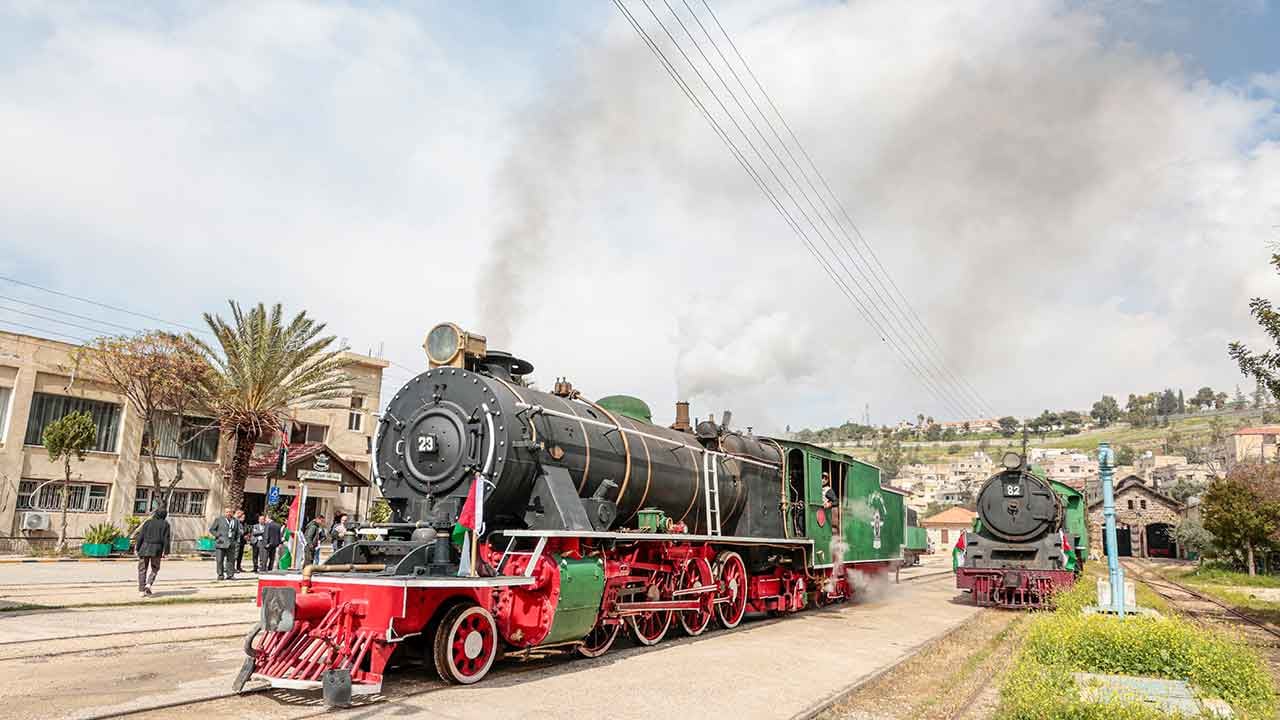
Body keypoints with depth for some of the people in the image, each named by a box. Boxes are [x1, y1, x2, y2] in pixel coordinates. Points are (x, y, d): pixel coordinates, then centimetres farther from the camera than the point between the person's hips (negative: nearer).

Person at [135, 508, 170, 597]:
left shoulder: (147, 523, 8)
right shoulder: (165, 524, 4)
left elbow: (140, 537, 1)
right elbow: (166, 538, -3)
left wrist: (137, 549, 5)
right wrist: (166, 552, -2)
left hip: (145, 547, 1)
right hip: (157, 549, -1)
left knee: (142, 569, 10)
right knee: (154, 569, 14)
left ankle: (141, 590, 7)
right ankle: (148, 584, -8)